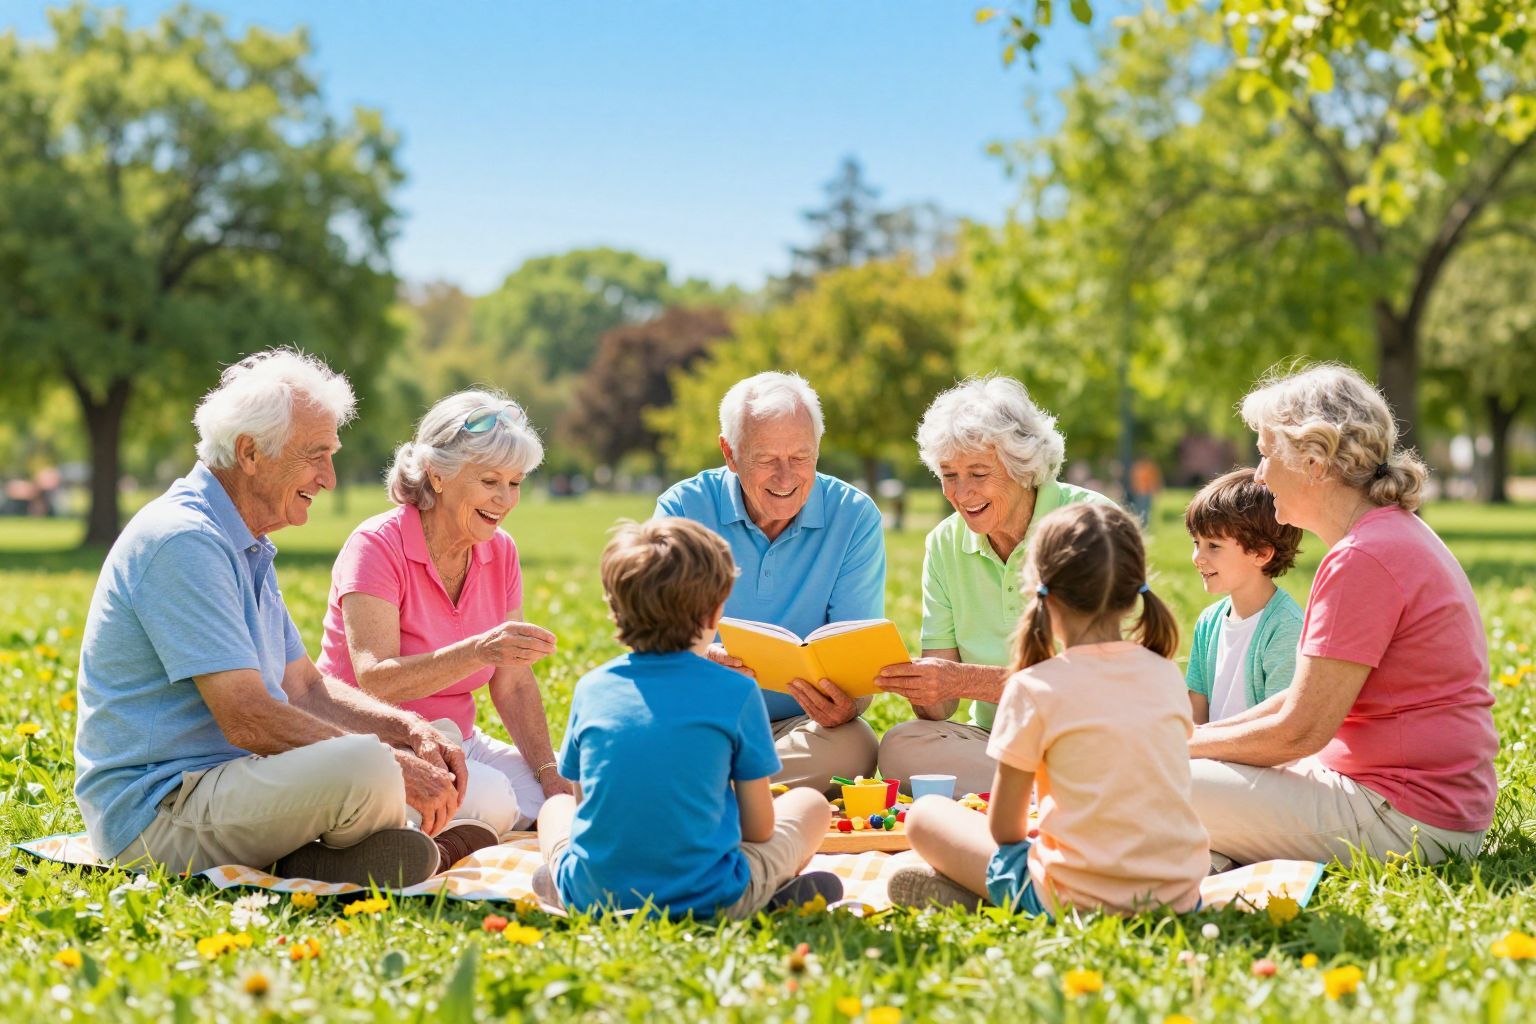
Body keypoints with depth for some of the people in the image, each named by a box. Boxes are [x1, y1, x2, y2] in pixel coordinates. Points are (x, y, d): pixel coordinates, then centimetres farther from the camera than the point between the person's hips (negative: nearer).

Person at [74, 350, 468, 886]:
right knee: (365, 767, -31)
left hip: (219, 779, 11)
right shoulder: (183, 541, -18)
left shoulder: (247, 549, 16)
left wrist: (410, 730, -1)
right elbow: (248, 719, -25)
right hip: (157, 807, -10)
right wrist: (396, 765, -21)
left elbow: (304, 689, 16)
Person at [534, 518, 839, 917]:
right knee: (811, 803, 20)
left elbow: (583, 803, 10)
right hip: (707, 898, -3)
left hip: (594, 897, 3)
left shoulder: (591, 688, 1)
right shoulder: (736, 692, -7)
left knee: (555, 807, 34)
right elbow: (759, 828, -2)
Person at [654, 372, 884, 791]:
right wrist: (700, 660, -37)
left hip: (800, 724, 2)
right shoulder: (684, 509, -3)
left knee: (854, 748, -33)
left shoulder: (854, 517, -2)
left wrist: (846, 705, -33)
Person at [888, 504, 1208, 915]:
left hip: (1079, 901, -5)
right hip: (1181, 896, 5)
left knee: (925, 815, 13)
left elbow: (1003, 828, -3)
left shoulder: (1035, 688, -11)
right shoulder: (1166, 676, 4)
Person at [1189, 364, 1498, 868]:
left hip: (1404, 818, -10)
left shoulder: (1363, 559, -19)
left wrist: (1187, 743, -3)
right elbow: (1307, 696, 17)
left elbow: (1300, 730, -17)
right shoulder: (1395, 534, 13)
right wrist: (1199, 735, 10)